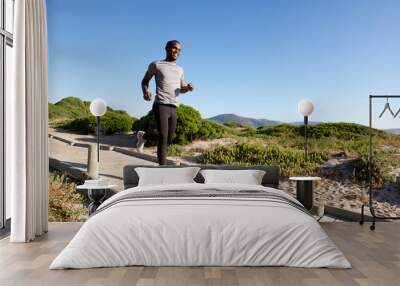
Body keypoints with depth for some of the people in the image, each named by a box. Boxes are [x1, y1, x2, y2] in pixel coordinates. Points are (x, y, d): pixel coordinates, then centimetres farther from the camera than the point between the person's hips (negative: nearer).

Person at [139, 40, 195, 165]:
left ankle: (143, 136, 33)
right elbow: (145, 80, 14)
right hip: (161, 105, -6)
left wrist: (188, 88, 3)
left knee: (169, 140, 11)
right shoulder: (156, 65, 6)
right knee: (163, 138, -14)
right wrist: (145, 91, -9)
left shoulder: (179, 69, 21)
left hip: (173, 108, 6)